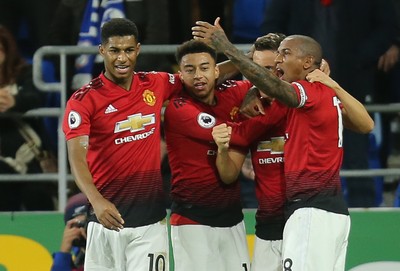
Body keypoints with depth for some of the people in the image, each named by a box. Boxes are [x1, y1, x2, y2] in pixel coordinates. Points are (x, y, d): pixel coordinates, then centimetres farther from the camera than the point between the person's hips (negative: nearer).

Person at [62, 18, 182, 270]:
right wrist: (97, 201, -35)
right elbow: (77, 156, -18)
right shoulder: (84, 100, -7)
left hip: (151, 220, 2)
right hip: (108, 217, -2)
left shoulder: (156, 85, 7)